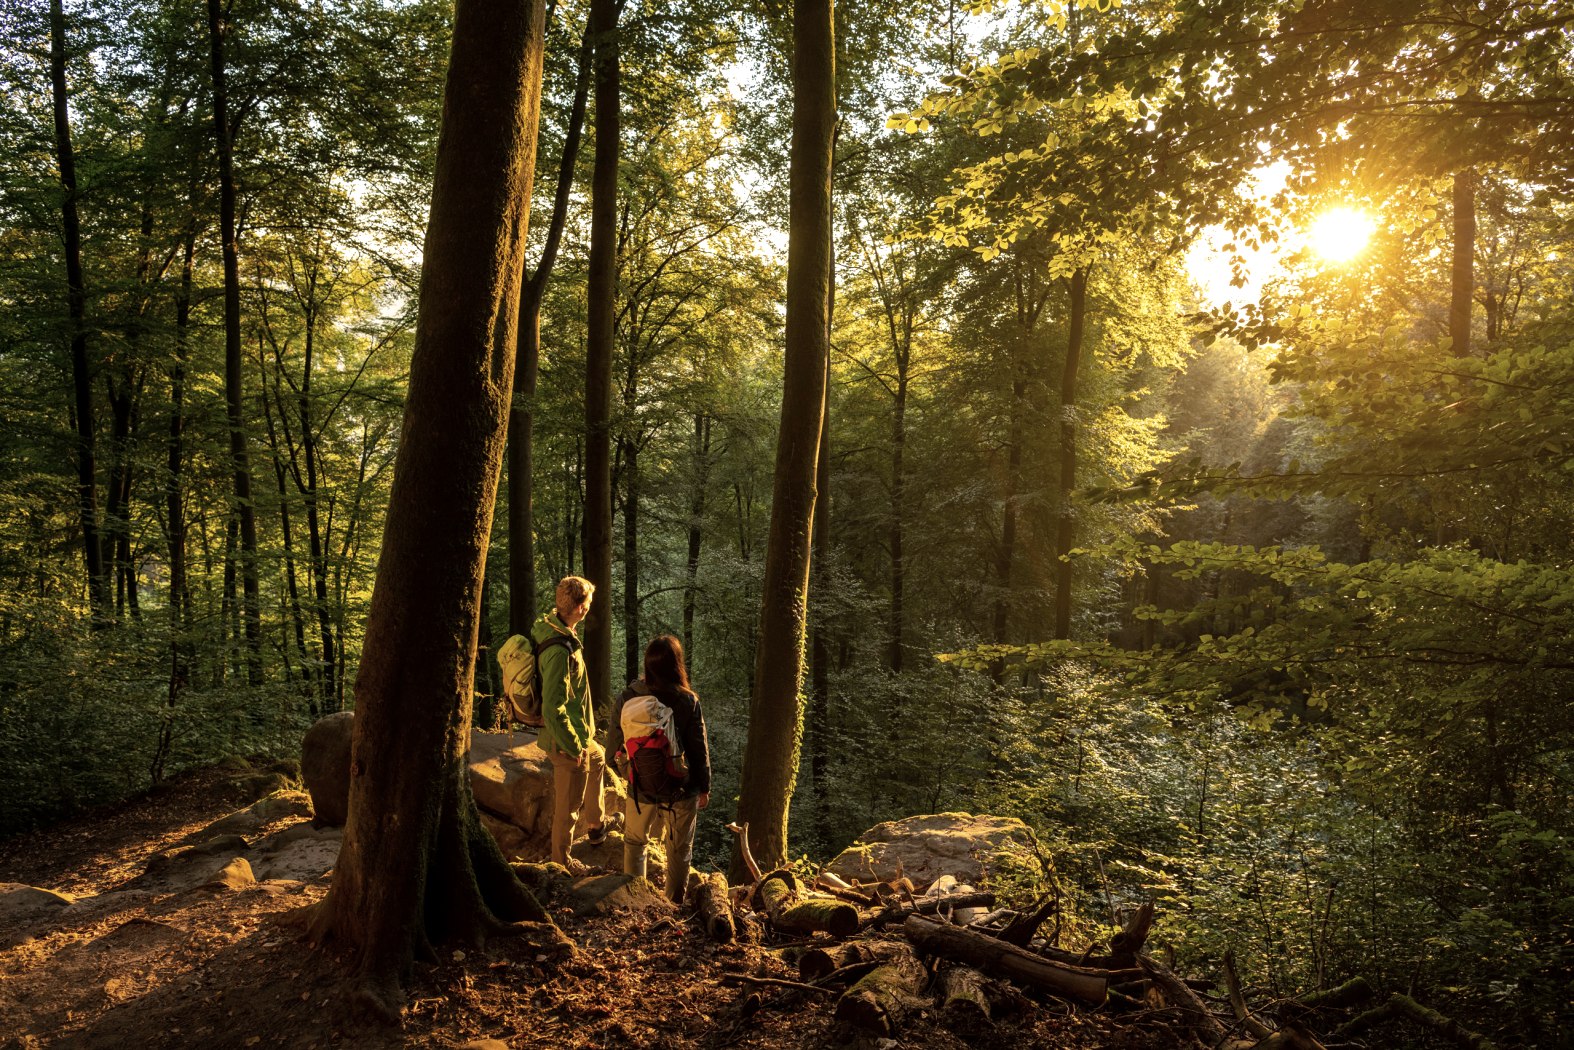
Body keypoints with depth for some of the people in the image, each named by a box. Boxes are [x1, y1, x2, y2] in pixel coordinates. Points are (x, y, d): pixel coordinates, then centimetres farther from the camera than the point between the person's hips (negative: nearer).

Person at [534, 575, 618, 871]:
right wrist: (574, 747, -20)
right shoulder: (560, 651, -33)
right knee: (569, 805, 10)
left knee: (597, 758, 35)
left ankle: (598, 824, 53)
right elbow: (552, 709, -32)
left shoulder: (549, 627, -3)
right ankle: (561, 861, 30)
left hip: (576, 733, 10)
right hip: (567, 739, -10)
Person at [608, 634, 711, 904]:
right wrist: (704, 787, 4)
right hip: (681, 790, -1)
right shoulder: (688, 702, -18)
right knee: (679, 851, 18)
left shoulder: (628, 697, -14)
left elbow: (614, 744, -4)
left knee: (635, 842, 26)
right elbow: (700, 749, -10)